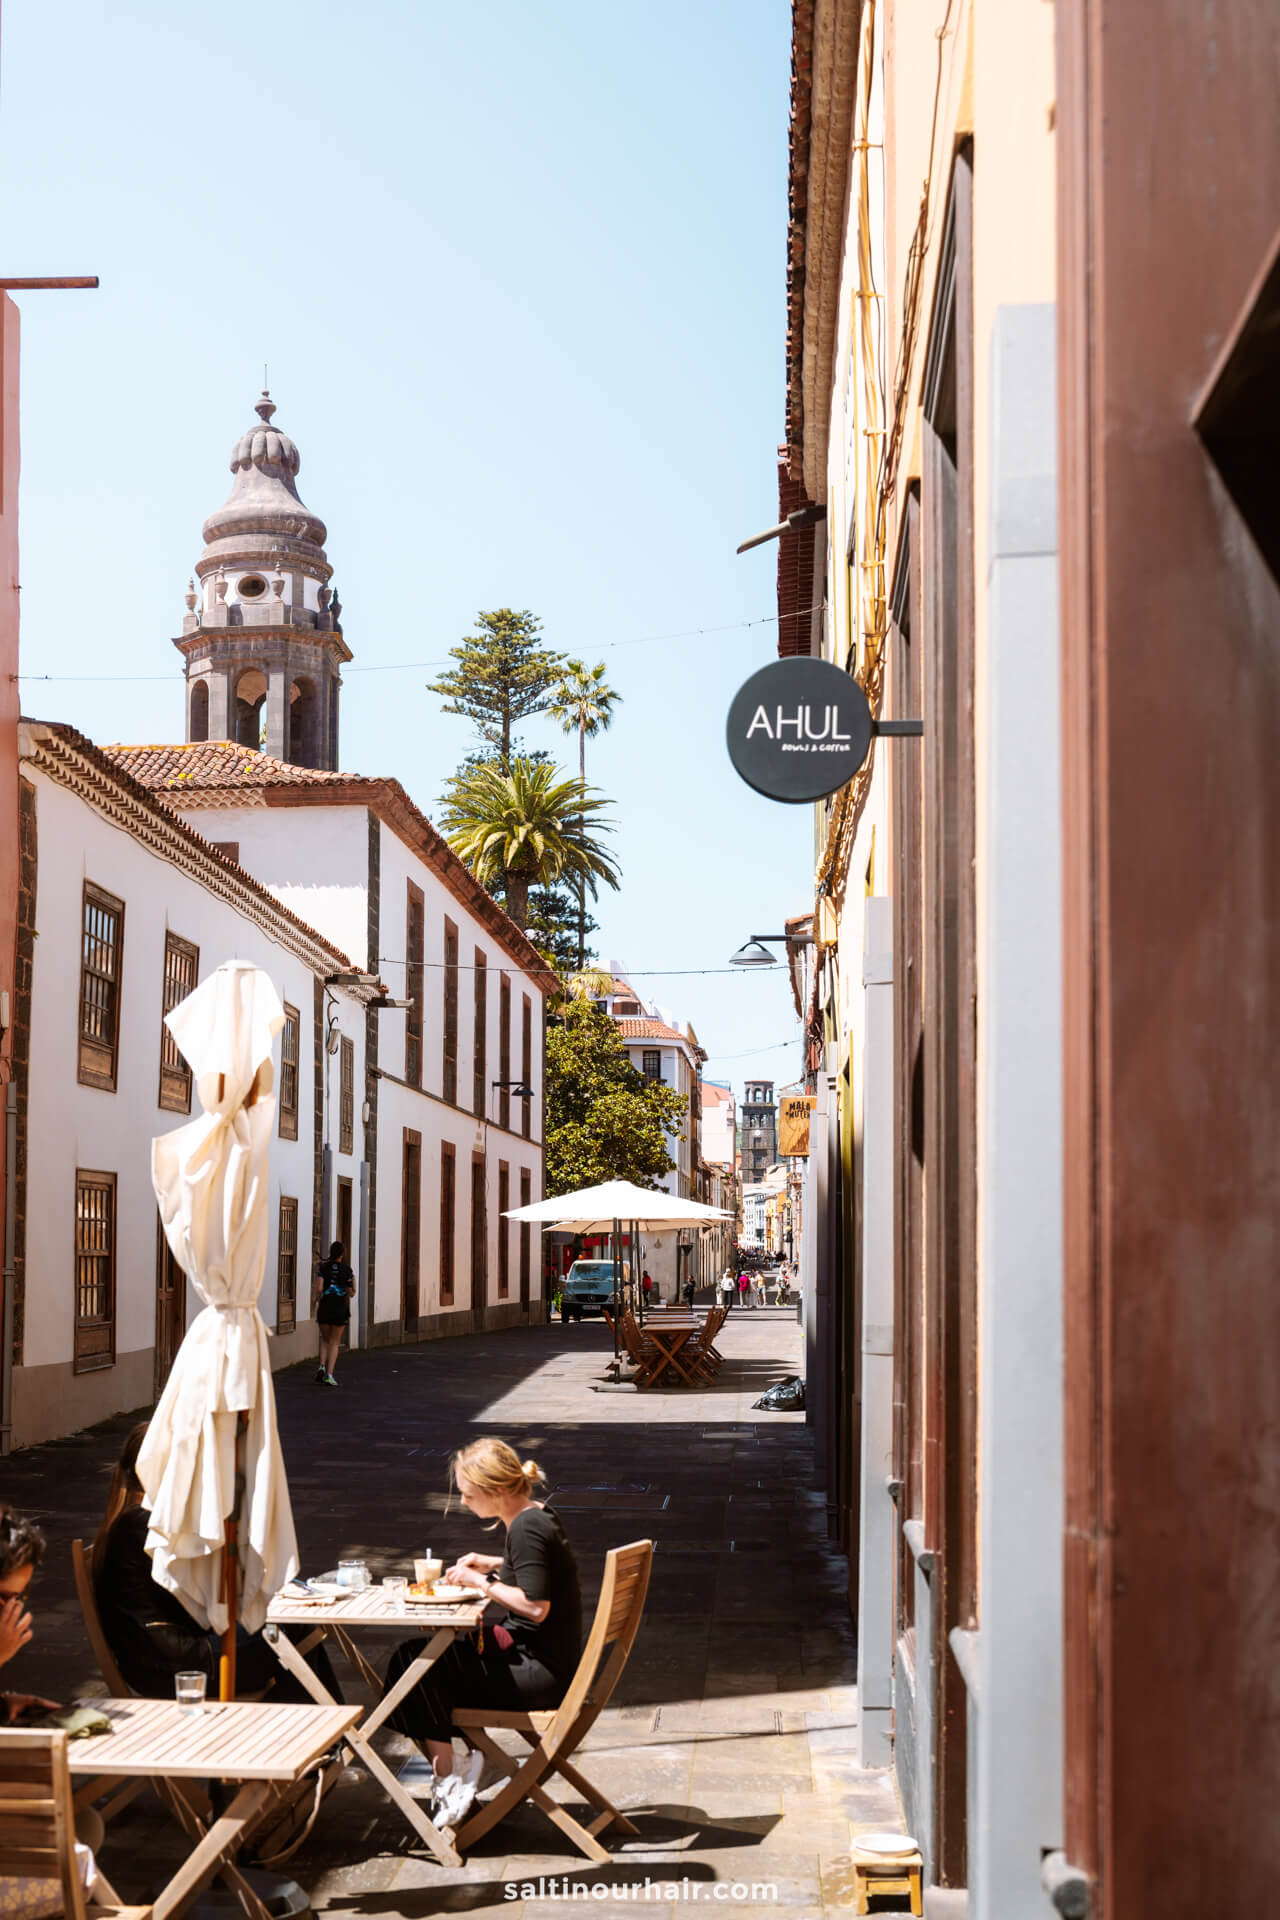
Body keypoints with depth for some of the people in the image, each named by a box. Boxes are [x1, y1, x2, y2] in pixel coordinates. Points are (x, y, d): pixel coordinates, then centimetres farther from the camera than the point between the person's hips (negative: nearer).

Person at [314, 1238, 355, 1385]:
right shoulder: (347, 1270, -2)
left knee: (325, 1340, 19)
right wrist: (353, 1282, 18)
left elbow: (319, 1288, -11)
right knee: (334, 1342, 8)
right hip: (340, 1308, -1)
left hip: (324, 1307, 1)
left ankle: (322, 1366, -2)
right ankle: (329, 1375, -1)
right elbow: (351, 1293, 1)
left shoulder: (322, 1267, -1)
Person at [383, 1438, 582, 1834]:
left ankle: (446, 1779, 1)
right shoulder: (537, 1516, 8)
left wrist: (482, 1581, -15)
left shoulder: (526, 1529, -21)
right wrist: (493, 1564, 12)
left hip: (542, 1673, -10)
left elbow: (536, 1605, -26)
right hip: (540, 1659, 10)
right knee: (413, 1654, 9)